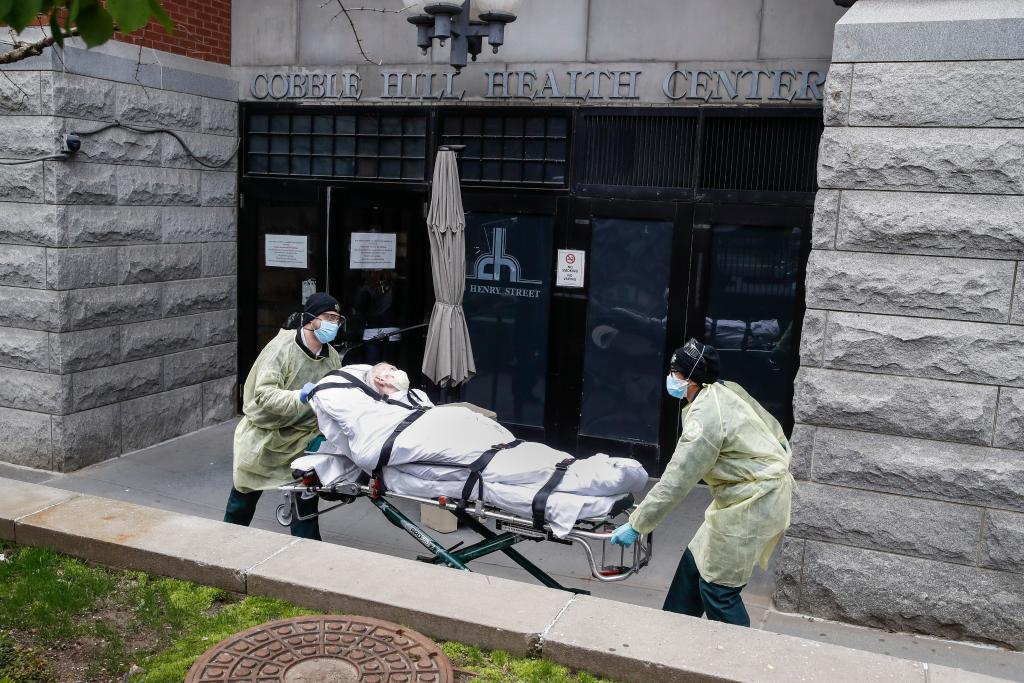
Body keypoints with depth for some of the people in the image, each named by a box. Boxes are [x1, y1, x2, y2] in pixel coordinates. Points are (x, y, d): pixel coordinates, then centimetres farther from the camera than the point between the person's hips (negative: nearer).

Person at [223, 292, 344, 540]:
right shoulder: (282, 347, -23)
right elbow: (264, 394, -31)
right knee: (246, 493, 14)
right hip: (264, 434, -3)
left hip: (301, 437, 4)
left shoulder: (332, 358, -6)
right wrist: (299, 397, -44)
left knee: (306, 493, 2)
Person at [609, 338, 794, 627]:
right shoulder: (726, 391, 3)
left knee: (717, 587, -1)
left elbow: (676, 480, -24)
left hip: (754, 502, -10)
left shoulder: (706, 415, -24)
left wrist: (636, 525, -19)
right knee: (695, 562, 14)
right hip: (756, 492, 10)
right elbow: (772, 428, 13)